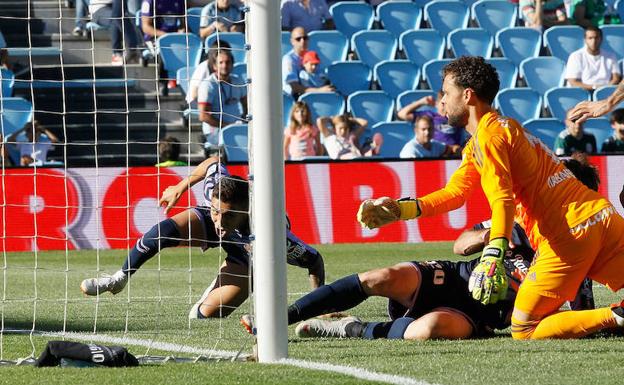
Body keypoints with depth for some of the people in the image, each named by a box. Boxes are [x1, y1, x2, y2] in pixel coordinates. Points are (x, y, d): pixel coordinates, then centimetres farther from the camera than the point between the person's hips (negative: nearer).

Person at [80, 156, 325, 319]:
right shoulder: (215, 184, -38)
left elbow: (314, 261, -32)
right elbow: (213, 162, -13)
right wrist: (180, 189, -2)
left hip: (244, 252, -2)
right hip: (204, 226, 2)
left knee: (204, 314, -16)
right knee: (164, 231, -28)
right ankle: (119, 279, -2)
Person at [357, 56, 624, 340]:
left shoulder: (487, 134, -6)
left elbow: (503, 200, -20)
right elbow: (454, 192, 22)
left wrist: (493, 256, -32)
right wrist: (400, 209, 14)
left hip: (569, 235, -9)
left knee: (523, 331, -5)